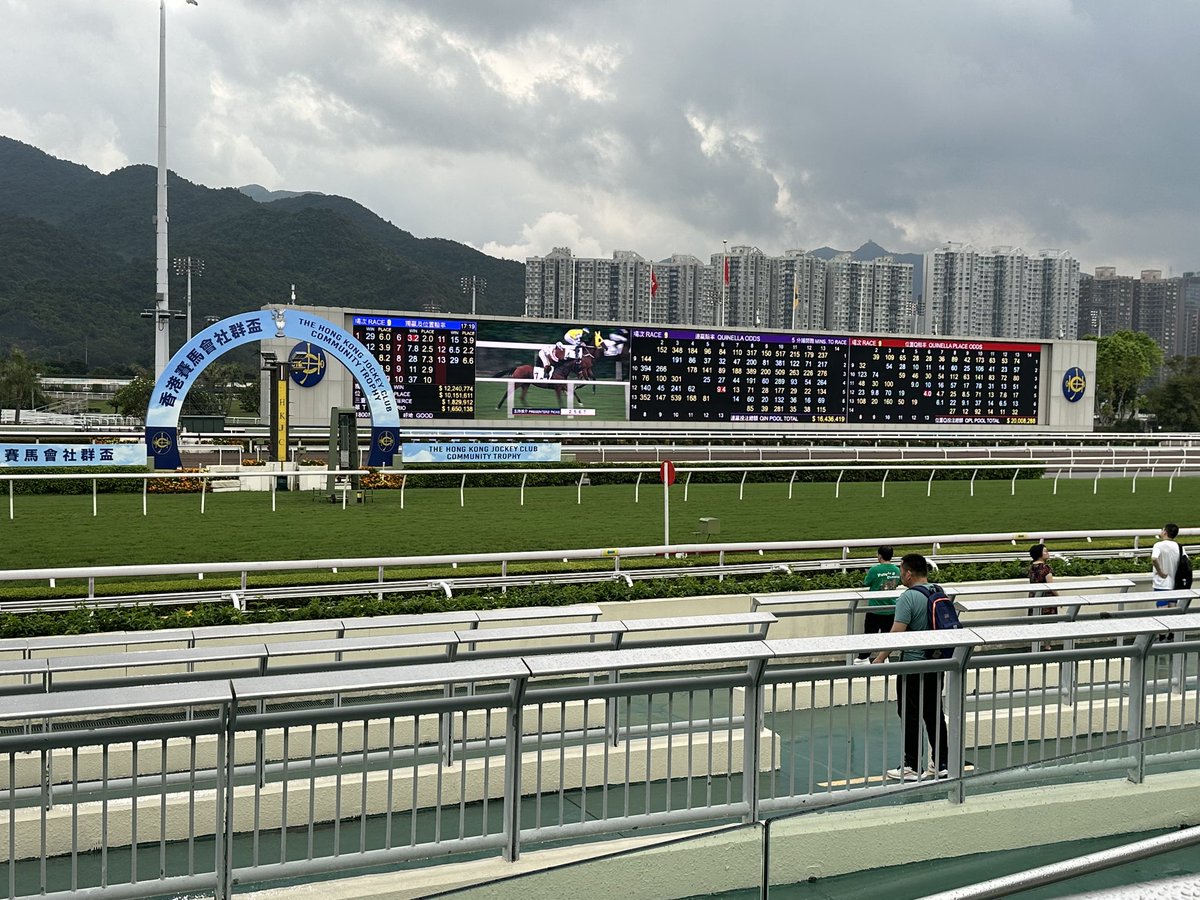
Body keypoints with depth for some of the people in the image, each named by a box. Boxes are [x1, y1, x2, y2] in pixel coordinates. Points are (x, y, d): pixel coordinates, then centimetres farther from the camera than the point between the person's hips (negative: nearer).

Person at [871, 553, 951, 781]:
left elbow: (897, 633, -22)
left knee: (910, 716, 1)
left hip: (913, 664, -7)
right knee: (934, 713, 13)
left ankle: (911, 767, 4)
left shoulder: (908, 598, -17)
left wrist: (880, 658, -16)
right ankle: (941, 763, 17)